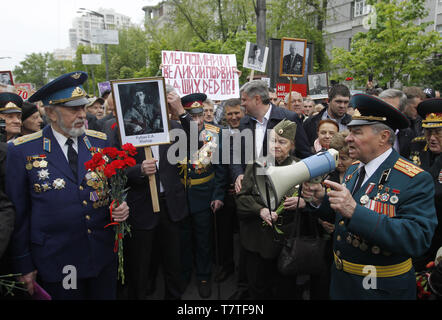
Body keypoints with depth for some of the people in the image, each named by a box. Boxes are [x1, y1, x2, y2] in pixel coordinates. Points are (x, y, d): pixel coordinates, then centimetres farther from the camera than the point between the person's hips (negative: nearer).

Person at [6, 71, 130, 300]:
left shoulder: (101, 142, 1)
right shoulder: (22, 150, -8)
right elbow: (18, 212, -4)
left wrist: (120, 206, -10)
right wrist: (24, 265, -1)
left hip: (104, 255, 3)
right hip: (55, 262, -3)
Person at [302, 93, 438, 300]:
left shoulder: (415, 180, -19)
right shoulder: (353, 169, 2)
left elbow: (418, 238, -31)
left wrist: (355, 211, -39)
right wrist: (321, 200, -10)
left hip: (382, 290, -6)